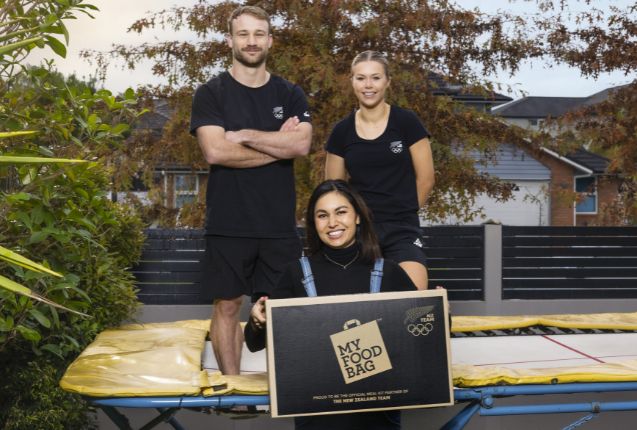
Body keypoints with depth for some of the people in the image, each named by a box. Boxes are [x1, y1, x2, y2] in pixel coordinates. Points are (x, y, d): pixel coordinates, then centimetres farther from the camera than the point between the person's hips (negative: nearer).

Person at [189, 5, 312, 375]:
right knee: (227, 307, 6)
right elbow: (215, 151, -15)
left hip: (280, 224, 2)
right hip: (229, 224, -2)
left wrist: (243, 135, -11)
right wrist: (278, 145, -8)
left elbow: (302, 144, -10)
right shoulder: (211, 94, 1)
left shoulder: (290, 94, 8)